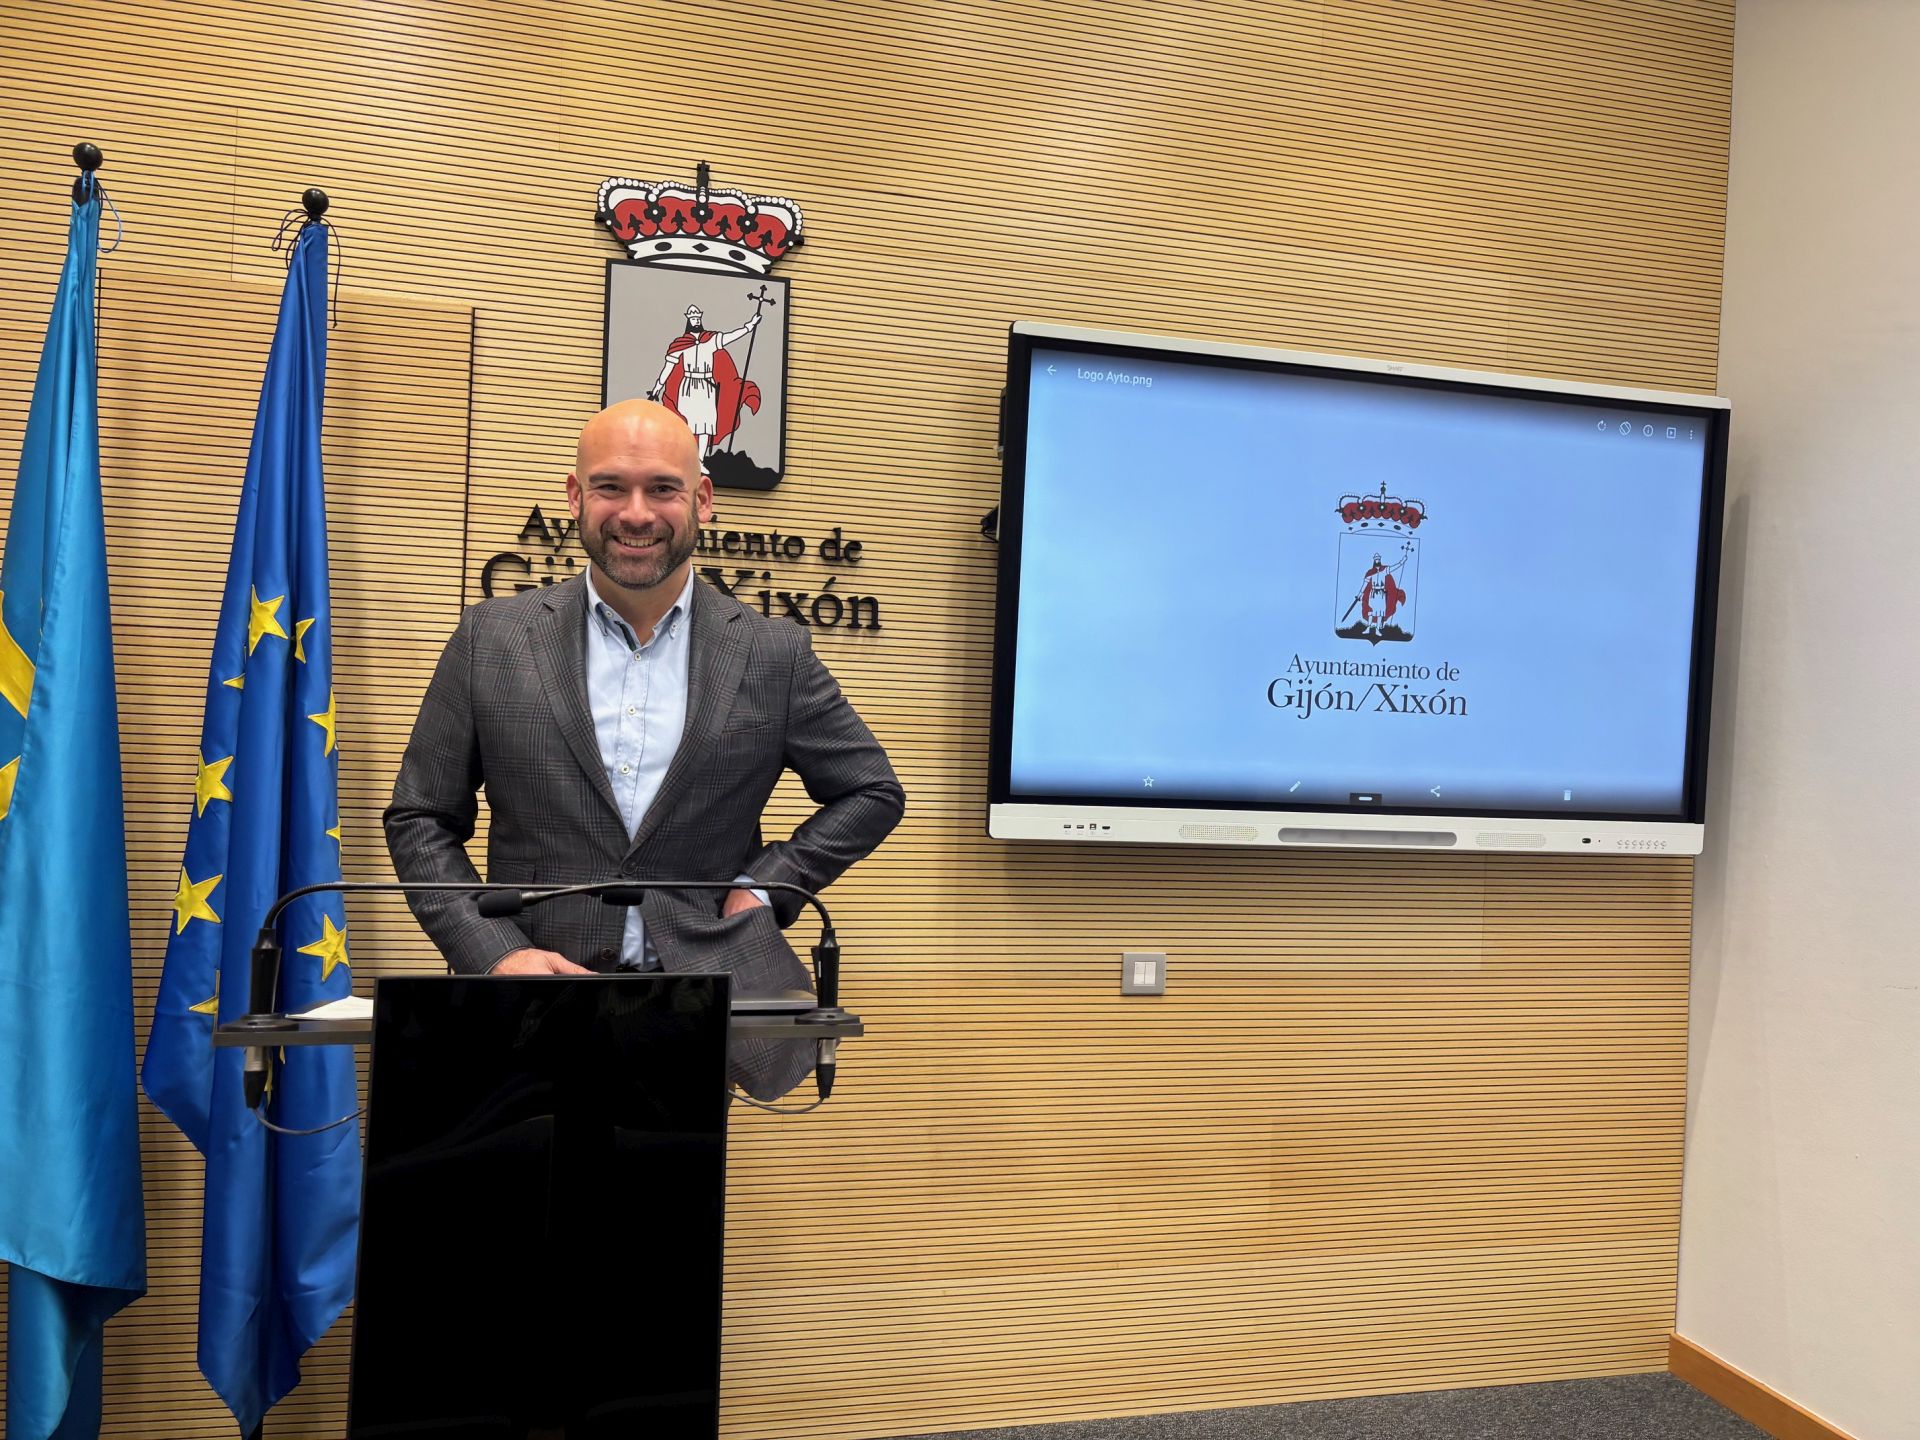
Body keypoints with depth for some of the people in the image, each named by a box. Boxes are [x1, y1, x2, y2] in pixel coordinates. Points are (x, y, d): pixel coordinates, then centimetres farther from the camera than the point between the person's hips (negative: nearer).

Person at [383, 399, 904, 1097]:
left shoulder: (772, 654, 2)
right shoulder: (491, 639, 4)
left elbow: (873, 792, 10)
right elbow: (419, 819, 7)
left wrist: (763, 887, -1)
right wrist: (495, 953, -6)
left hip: (701, 1011, 0)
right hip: (536, 1009, 0)